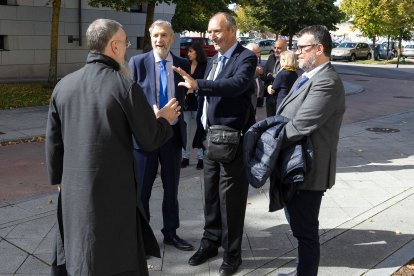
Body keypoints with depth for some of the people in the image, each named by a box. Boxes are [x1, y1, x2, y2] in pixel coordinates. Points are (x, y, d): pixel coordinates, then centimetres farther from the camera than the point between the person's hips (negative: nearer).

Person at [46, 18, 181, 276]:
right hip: (113, 193, -5)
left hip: (73, 192, 5)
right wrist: (165, 119, 12)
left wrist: (59, 179, 21)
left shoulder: (63, 85, 2)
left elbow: (53, 141, 8)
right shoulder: (126, 87, -13)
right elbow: (150, 140, -8)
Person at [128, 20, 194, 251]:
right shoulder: (138, 62, -4)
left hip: (174, 132, 3)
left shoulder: (183, 64, 4)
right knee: (141, 188, 8)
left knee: (172, 187, 13)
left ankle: (171, 232, 29)